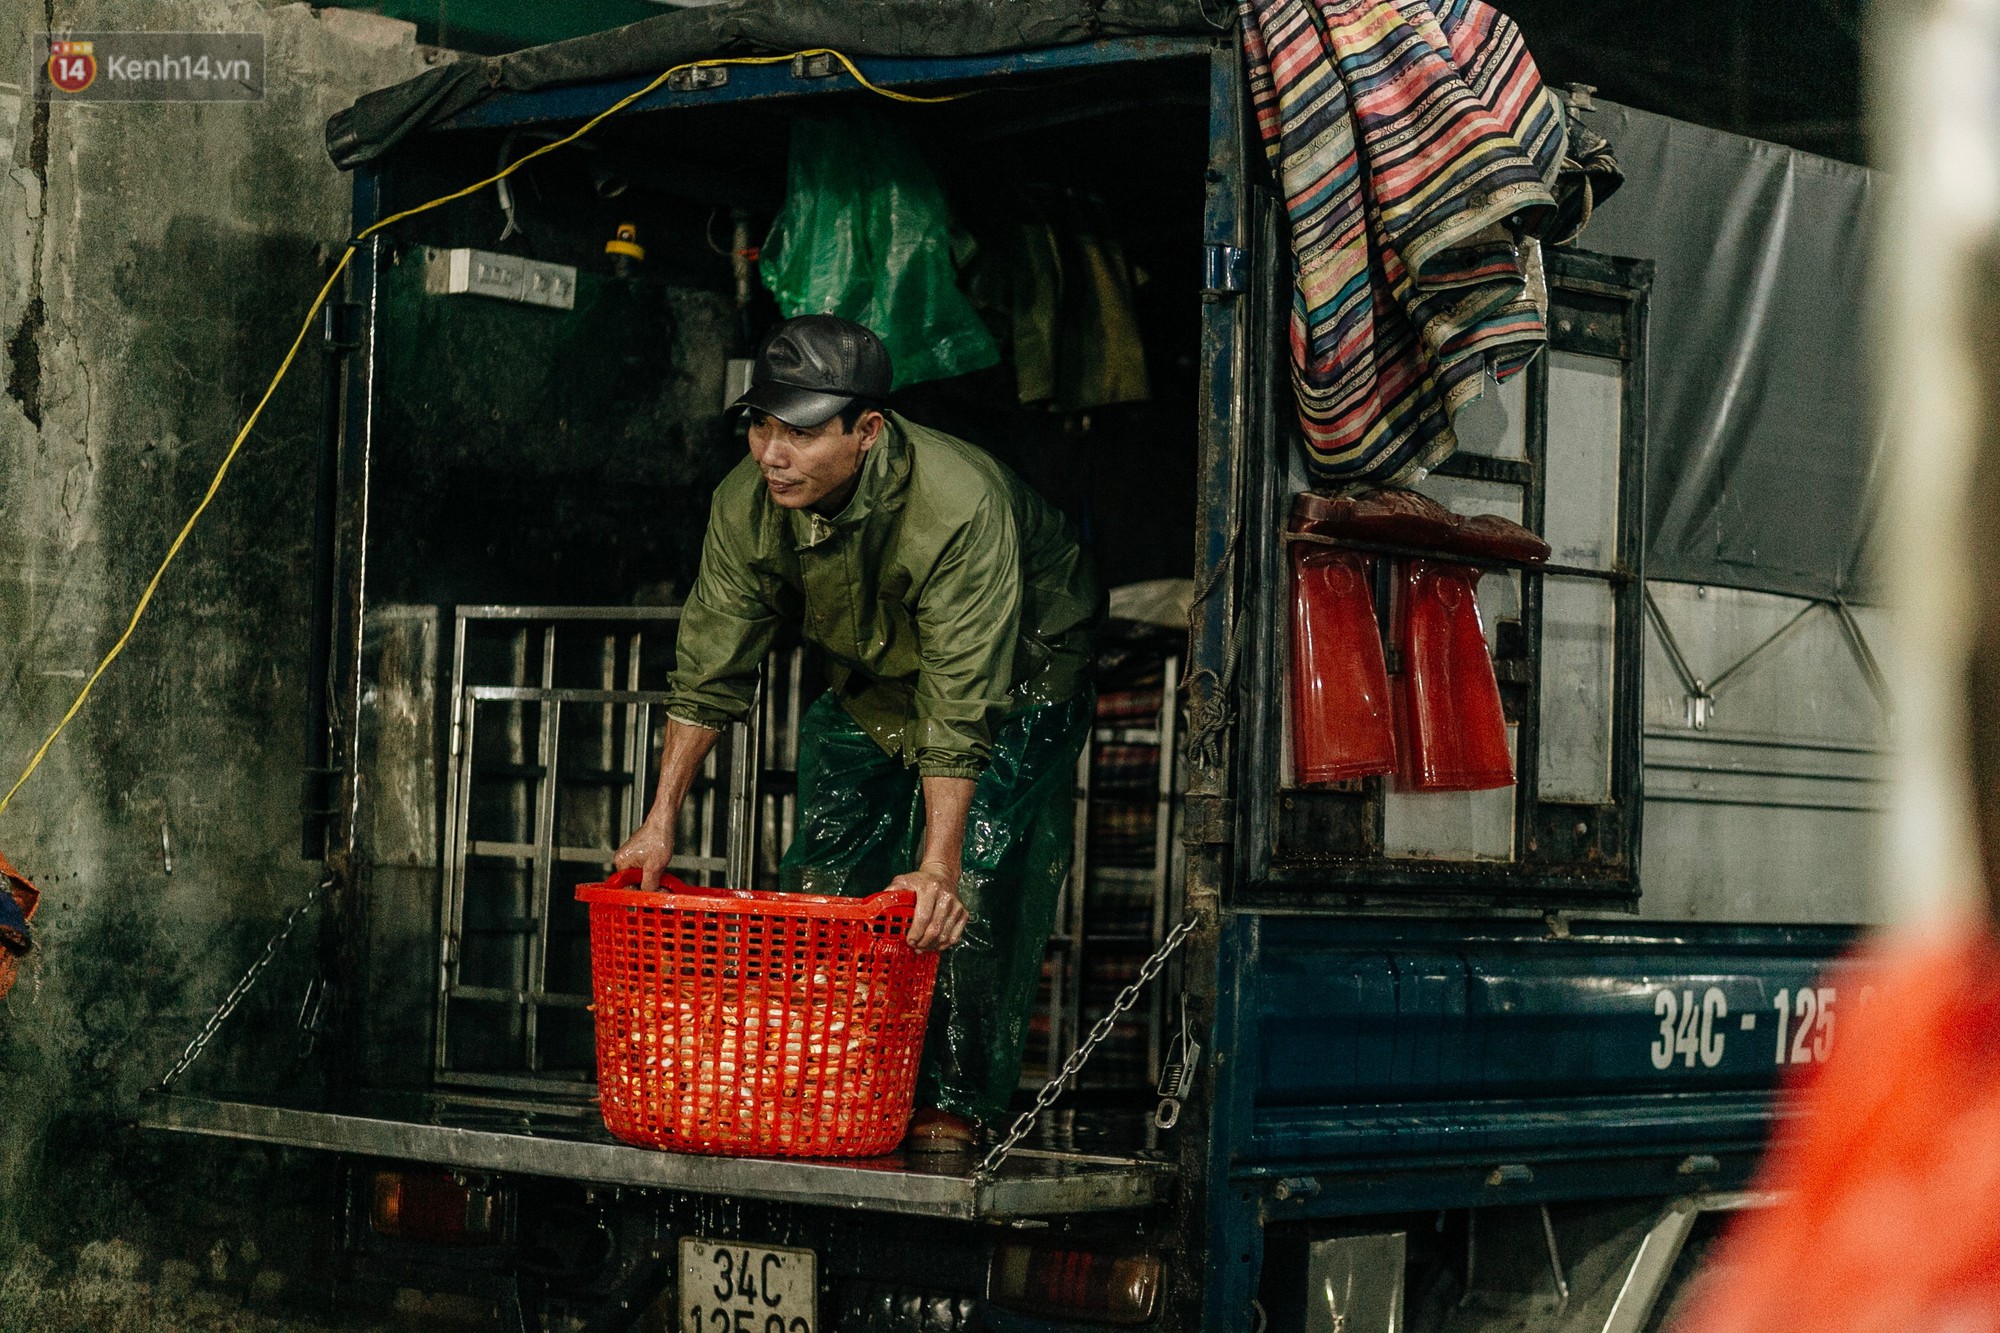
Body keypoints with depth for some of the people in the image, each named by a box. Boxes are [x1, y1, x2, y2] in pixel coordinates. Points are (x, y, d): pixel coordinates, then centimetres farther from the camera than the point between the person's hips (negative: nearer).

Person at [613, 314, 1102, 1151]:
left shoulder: (959, 507, -40)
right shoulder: (747, 503, -22)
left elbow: (961, 711, -40)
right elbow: (709, 672, -12)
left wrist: (938, 866, -45)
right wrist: (660, 821, -17)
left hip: (1016, 681, -5)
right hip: (871, 683, 6)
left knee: (970, 895, -16)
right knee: (820, 881, -1)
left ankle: (954, 1105, -7)